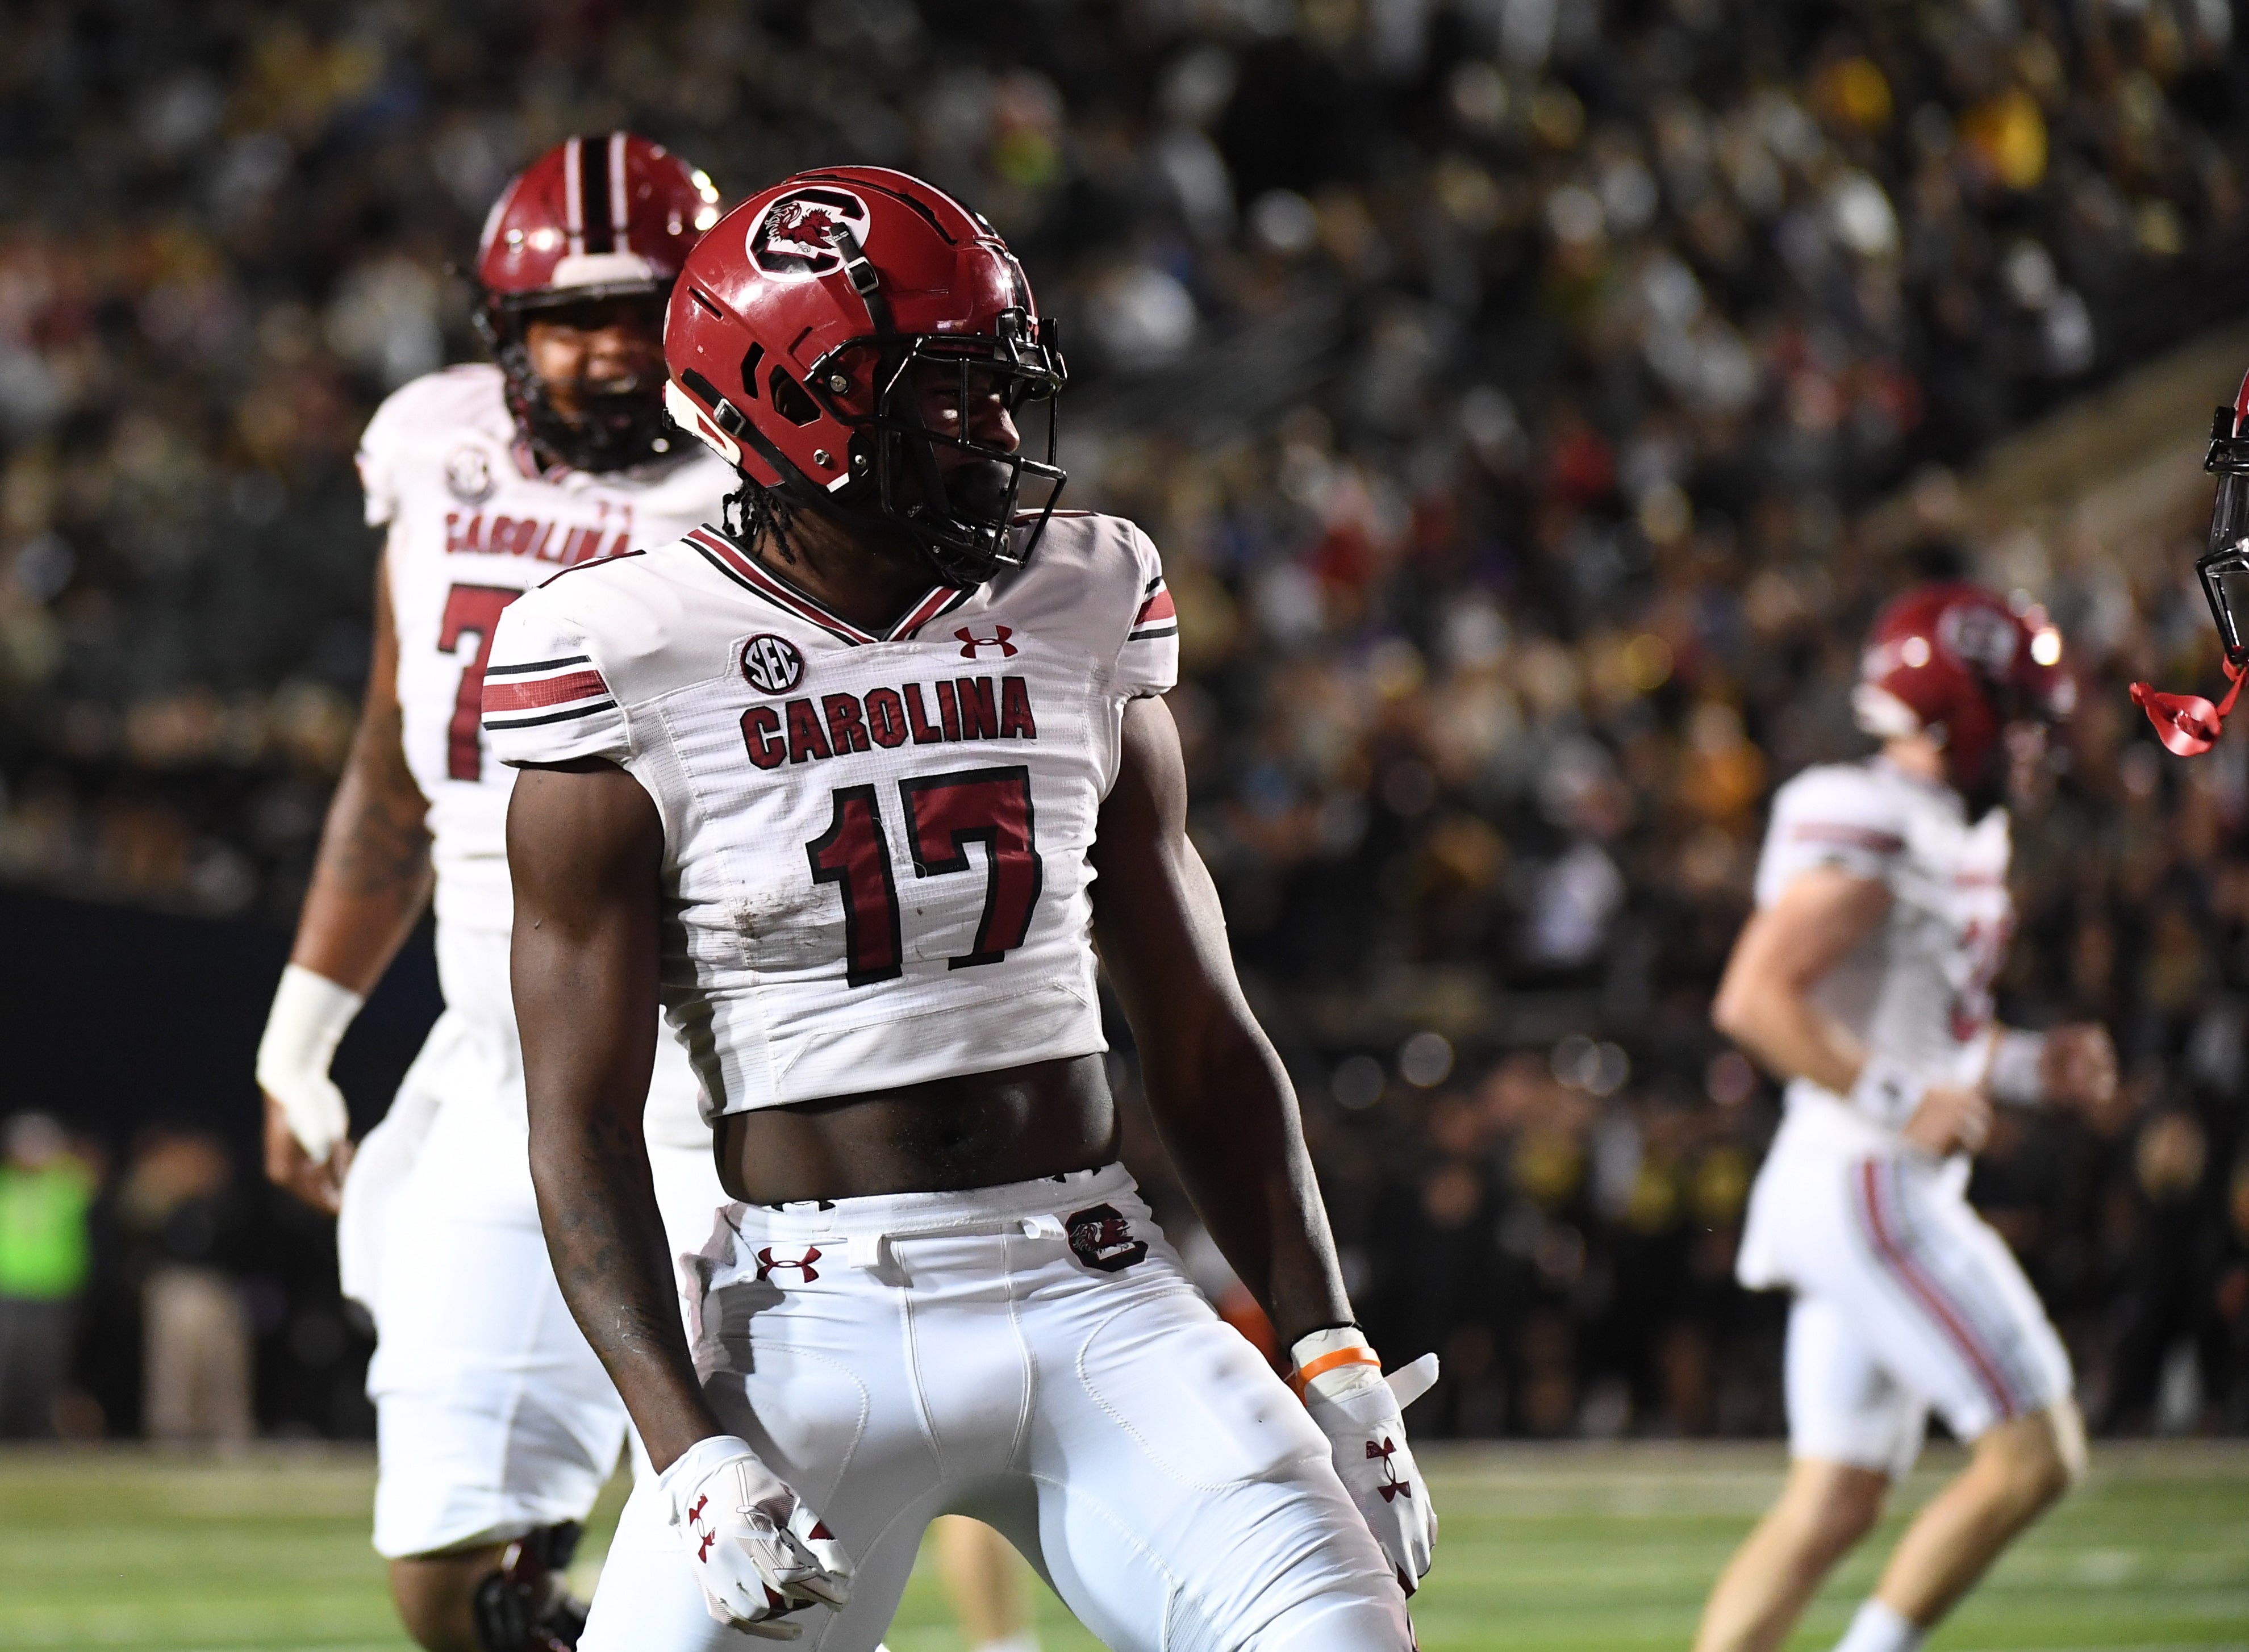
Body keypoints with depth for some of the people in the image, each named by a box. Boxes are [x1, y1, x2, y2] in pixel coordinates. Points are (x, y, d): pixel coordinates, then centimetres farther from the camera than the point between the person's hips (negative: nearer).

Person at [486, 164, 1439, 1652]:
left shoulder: (1081, 617, 7)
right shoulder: (636, 667, -5)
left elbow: (1204, 1044, 13)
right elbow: (581, 1125, -5)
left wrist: (1335, 1359, 4)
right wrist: (691, 1452, -16)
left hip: (1095, 1297, 3)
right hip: (813, 1329, -2)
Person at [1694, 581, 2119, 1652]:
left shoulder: (1951, 835, 17)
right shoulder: (1867, 836, -14)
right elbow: (1754, 1000, -22)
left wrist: (2028, 1066, 12)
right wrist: (1899, 1102, -23)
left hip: (1889, 1191, 10)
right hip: (1863, 1187, -10)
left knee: (1833, 1506, 8)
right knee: (2034, 1454, -9)